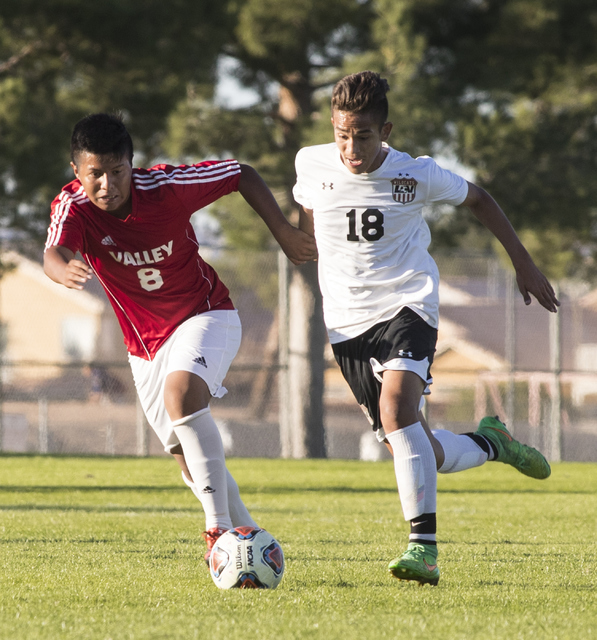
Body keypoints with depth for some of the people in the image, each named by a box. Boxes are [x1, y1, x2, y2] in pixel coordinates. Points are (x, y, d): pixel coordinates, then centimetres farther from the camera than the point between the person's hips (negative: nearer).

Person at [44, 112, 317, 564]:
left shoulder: (167, 187, -21)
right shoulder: (74, 207, -18)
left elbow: (242, 175, -5)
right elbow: (53, 254, -40)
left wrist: (284, 233, -7)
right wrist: (65, 269, -64)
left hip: (206, 315, -4)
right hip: (146, 346, 4)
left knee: (182, 393, -33)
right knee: (192, 463, 7)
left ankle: (221, 528, -31)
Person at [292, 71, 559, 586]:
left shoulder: (417, 176, -8)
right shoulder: (312, 164, -3)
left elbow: (477, 199, 10)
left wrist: (524, 264, 13)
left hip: (407, 306, -3)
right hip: (347, 322, 3)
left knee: (397, 408, -31)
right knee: (418, 455, 2)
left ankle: (424, 547, -34)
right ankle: (490, 442, 36)